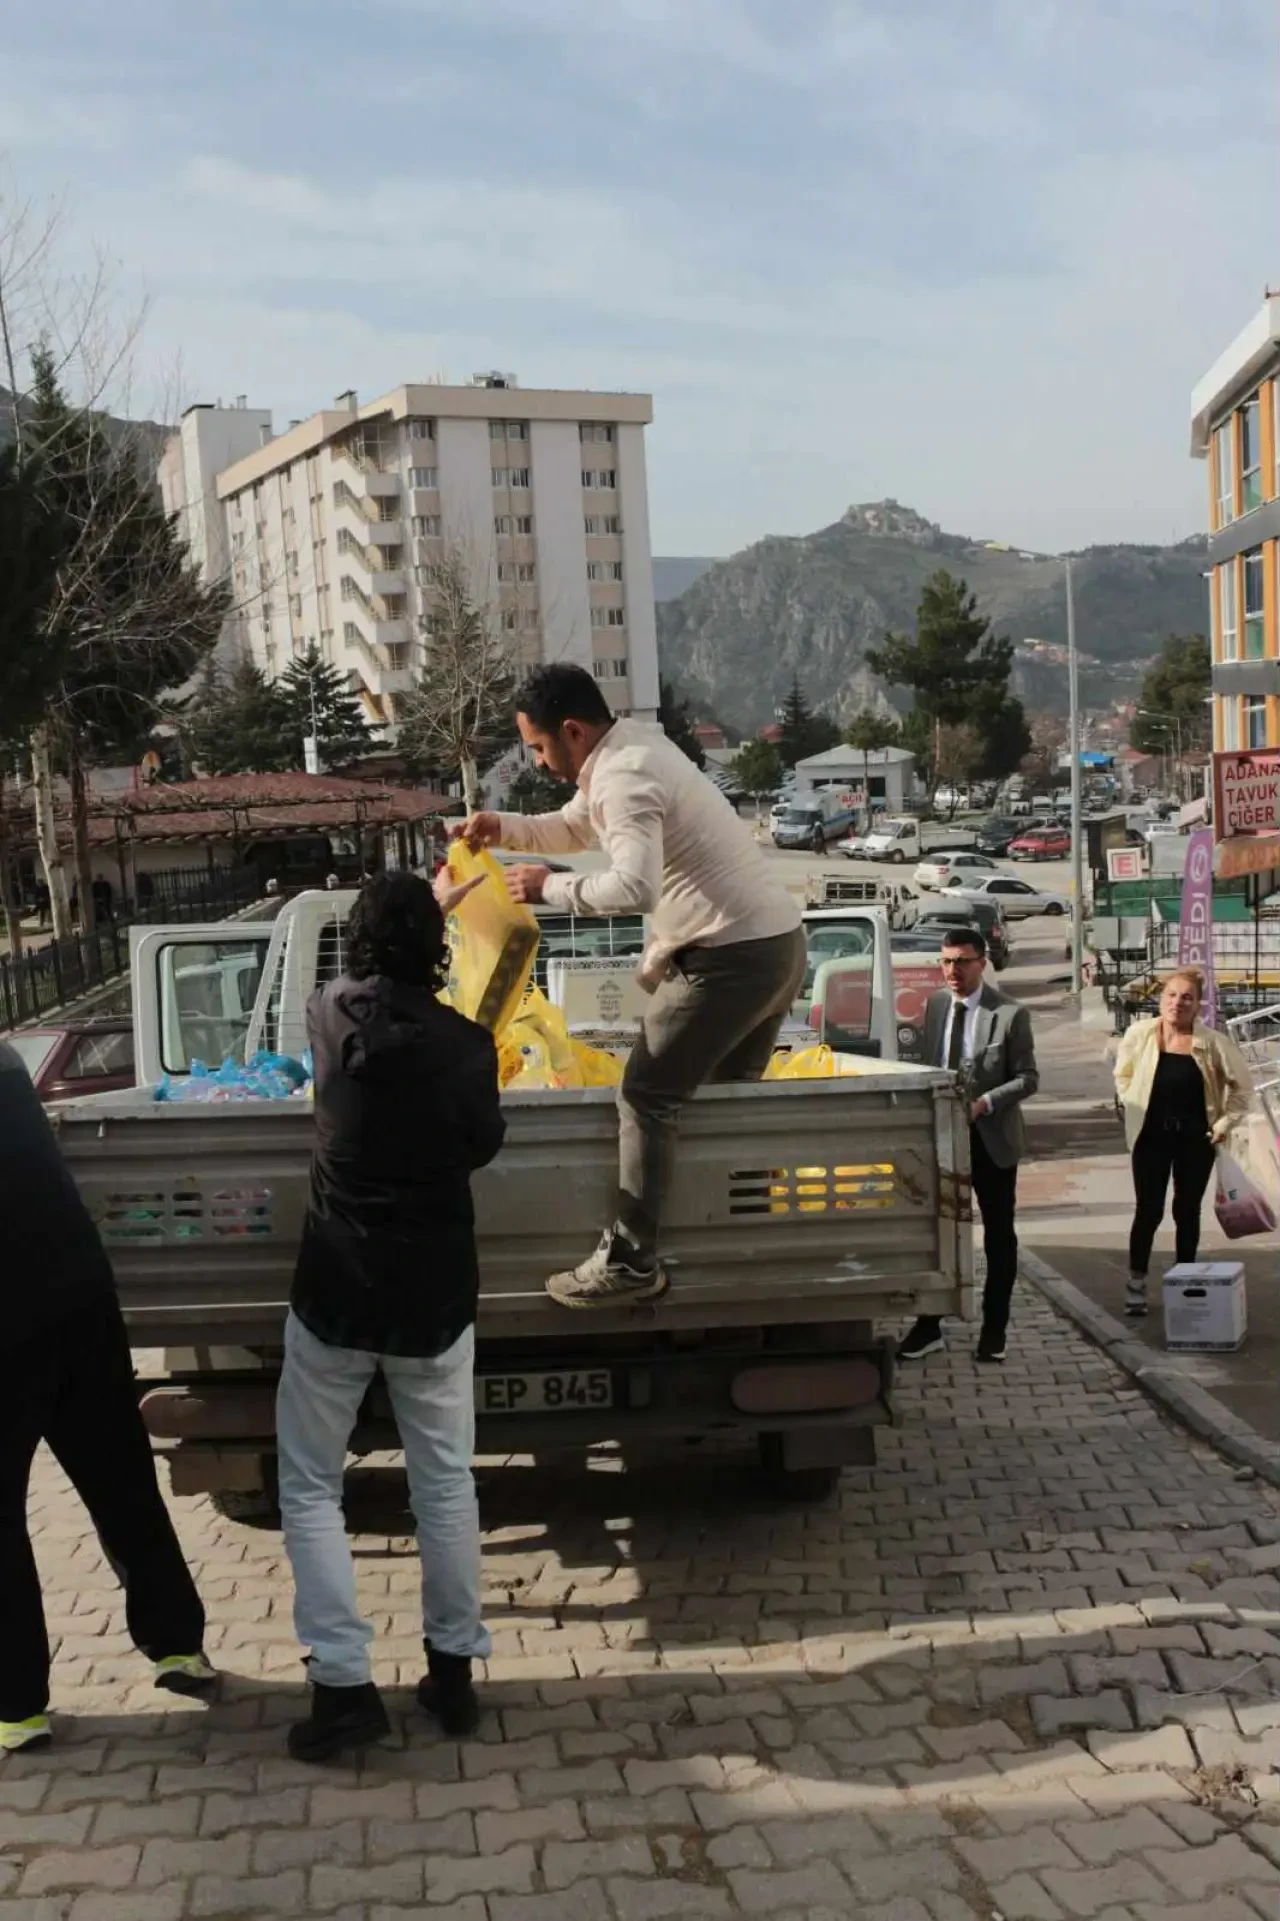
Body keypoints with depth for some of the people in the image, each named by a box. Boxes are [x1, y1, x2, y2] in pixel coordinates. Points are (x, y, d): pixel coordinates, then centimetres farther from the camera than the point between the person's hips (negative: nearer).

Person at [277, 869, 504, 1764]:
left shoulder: (332, 1014, -6)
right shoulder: (467, 1044, -12)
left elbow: (373, 973, 18)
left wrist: (430, 901, 32)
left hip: (337, 1291, 0)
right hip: (434, 1294, 0)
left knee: (311, 1487, 12)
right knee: (445, 1483, 15)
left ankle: (345, 1684, 8)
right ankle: (454, 1670, 22)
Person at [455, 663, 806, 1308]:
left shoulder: (623, 778, -17)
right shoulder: (633, 746, 15)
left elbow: (635, 888, -32)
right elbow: (574, 827, 29)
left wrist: (550, 886, -18)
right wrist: (504, 828, 13)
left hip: (734, 956, -10)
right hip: (780, 942, 10)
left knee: (647, 1097, -3)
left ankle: (630, 1262, 0)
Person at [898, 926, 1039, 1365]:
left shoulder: (1009, 1014, -12)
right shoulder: (934, 1005, 3)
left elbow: (1028, 1078, -10)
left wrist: (985, 1103, -23)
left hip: (991, 1138, -4)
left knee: (999, 1235, 10)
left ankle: (994, 1329, 21)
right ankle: (928, 1326, 16)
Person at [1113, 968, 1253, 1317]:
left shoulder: (1213, 1043, -11)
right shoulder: (1139, 1034, -8)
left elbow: (1242, 1084, 1)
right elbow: (1123, 1075, 10)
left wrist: (1225, 1122, -2)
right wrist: (1133, 1109, 4)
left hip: (1196, 1139, 0)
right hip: (1151, 1137, 0)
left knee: (1187, 1211, 10)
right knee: (1148, 1211, 1)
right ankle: (1136, 1283, 15)